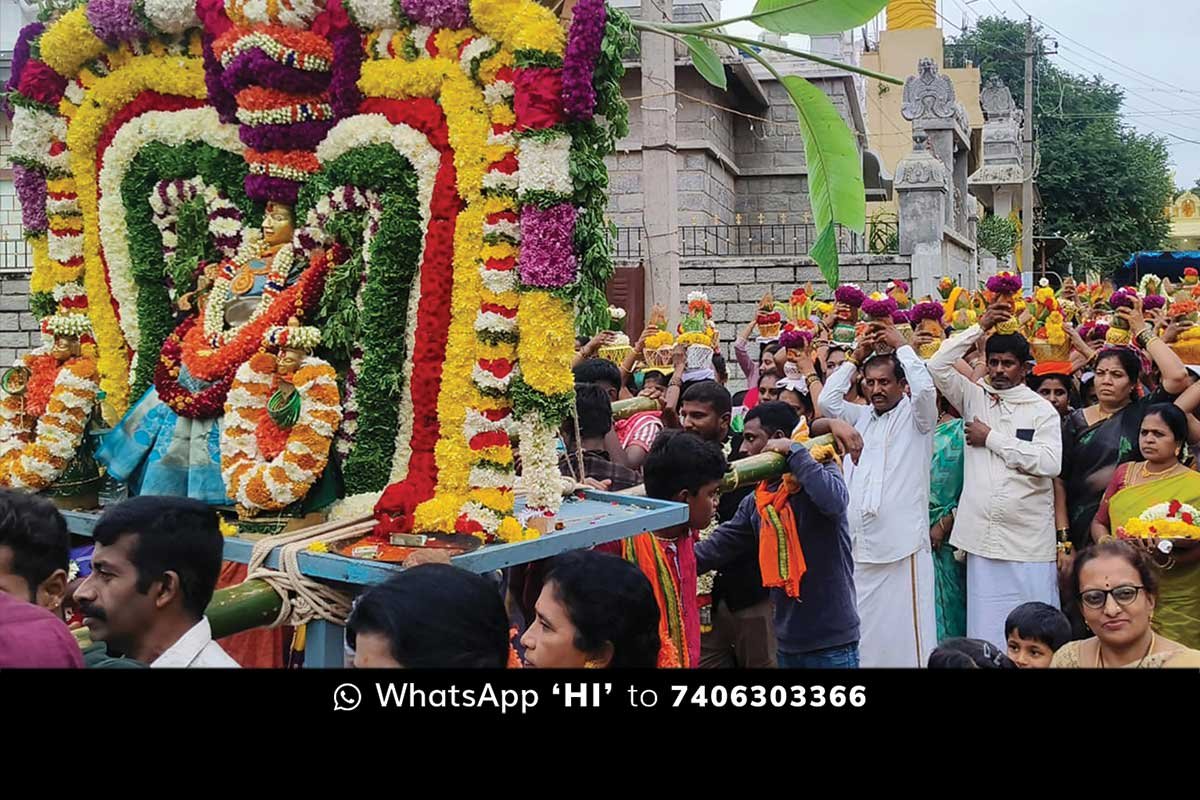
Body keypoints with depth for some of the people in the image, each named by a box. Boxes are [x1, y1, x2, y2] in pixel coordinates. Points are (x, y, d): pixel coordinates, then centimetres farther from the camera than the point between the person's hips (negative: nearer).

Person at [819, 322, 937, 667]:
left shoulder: (915, 416, 4)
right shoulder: (861, 416, 18)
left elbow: (925, 387, -15)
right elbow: (827, 400, 7)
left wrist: (901, 345, -3)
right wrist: (855, 357, 9)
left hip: (902, 544, -5)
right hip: (859, 543, 5)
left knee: (903, 629, -6)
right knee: (863, 629, 7)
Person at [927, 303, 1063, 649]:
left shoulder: (1042, 409, 1)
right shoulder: (974, 397, 10)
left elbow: (1049, 463, -12)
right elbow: (937, 366, -1)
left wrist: (991, 438, -7)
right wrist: (980, 327, -2)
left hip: (1029, 541, -2)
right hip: (983, 536, 2)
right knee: (986, 633, 5)